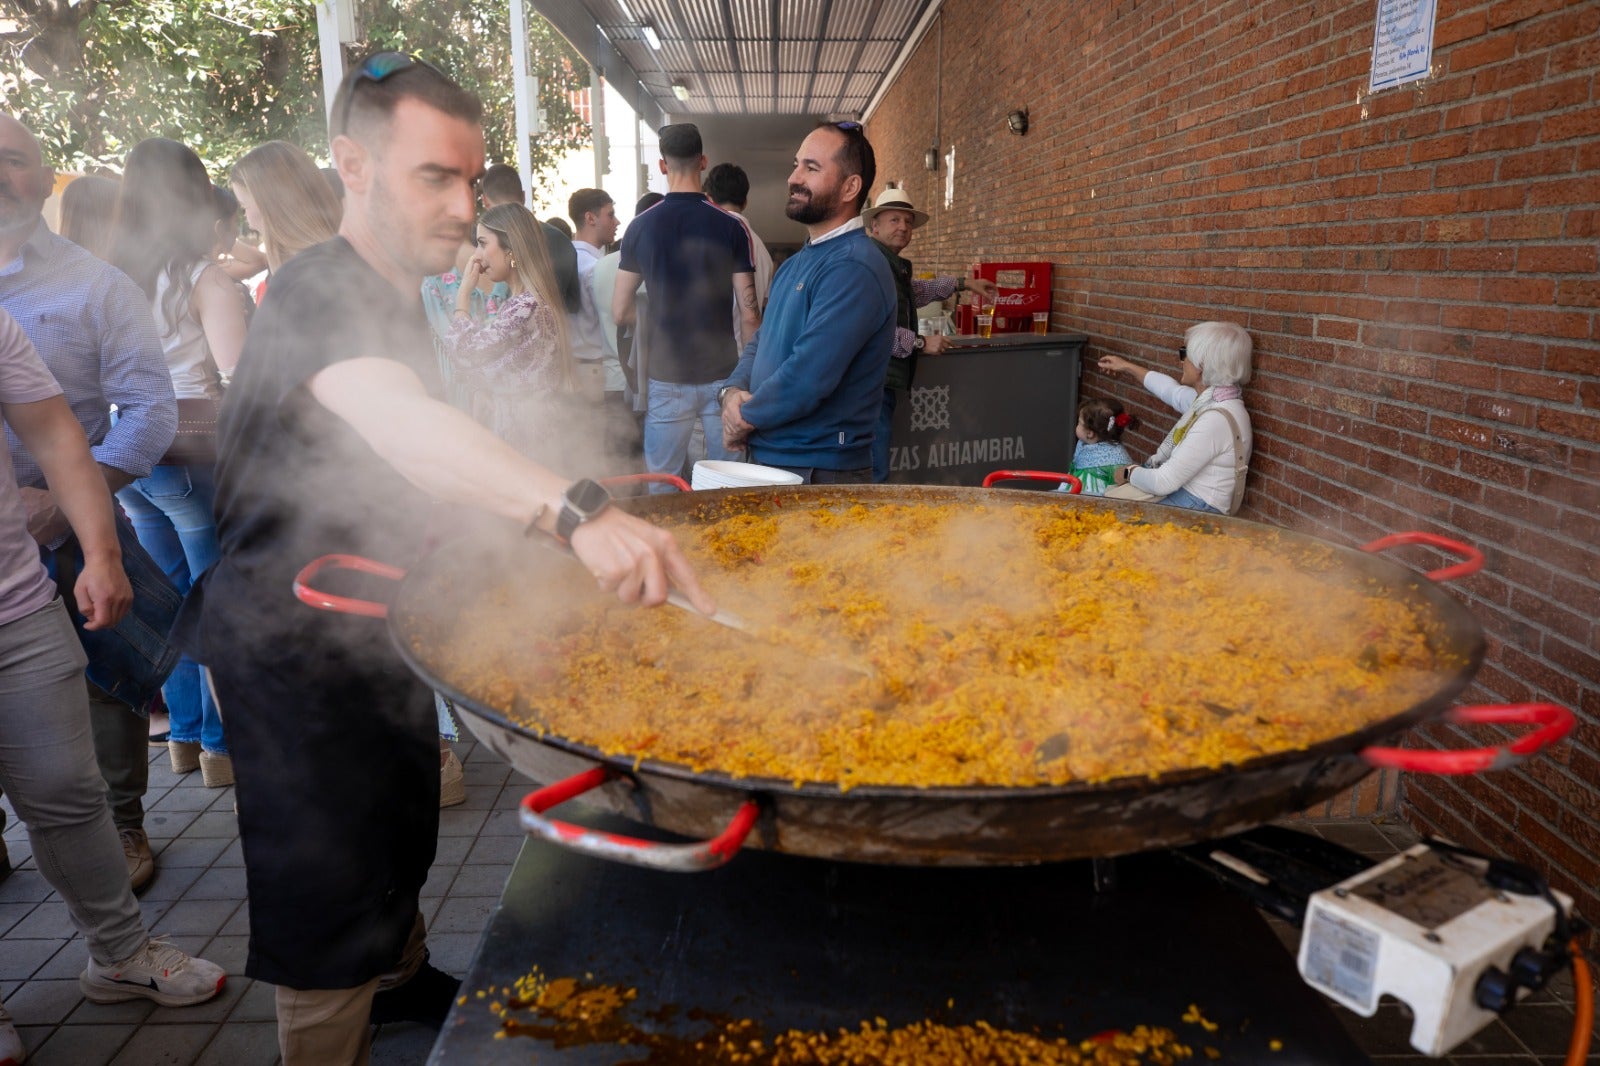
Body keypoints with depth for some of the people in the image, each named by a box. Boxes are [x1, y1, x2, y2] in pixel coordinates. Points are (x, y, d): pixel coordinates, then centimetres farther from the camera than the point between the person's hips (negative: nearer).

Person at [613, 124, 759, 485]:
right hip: (722, 375, -1)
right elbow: (749, 314, -6)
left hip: (666, 378, 1)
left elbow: (620, 313, 3)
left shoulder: (640, 227, -1)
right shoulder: (730, 227, -4)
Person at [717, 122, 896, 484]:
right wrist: (733, 392, -5)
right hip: (768, 462, 9)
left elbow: (808, 377, -26)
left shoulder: (853, 267, -19)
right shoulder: (795, 263, 13)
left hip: (819, 474, -8)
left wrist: (746, 417, -11)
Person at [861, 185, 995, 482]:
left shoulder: (895, 265, 20)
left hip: (885, 383, 10)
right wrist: (920, 343, -13)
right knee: (874, 477, -9)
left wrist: (962, 284, 40)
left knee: (874, 471, 11)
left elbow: (915, 291, 42)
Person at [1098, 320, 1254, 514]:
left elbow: (1164, 482, -26)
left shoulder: (1216, 419, -27)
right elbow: (1173, 391, 27)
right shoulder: (1210, 397, 2)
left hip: (1198, 508, -9)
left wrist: (1129, 473, -5)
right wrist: (1127, 368, 37)